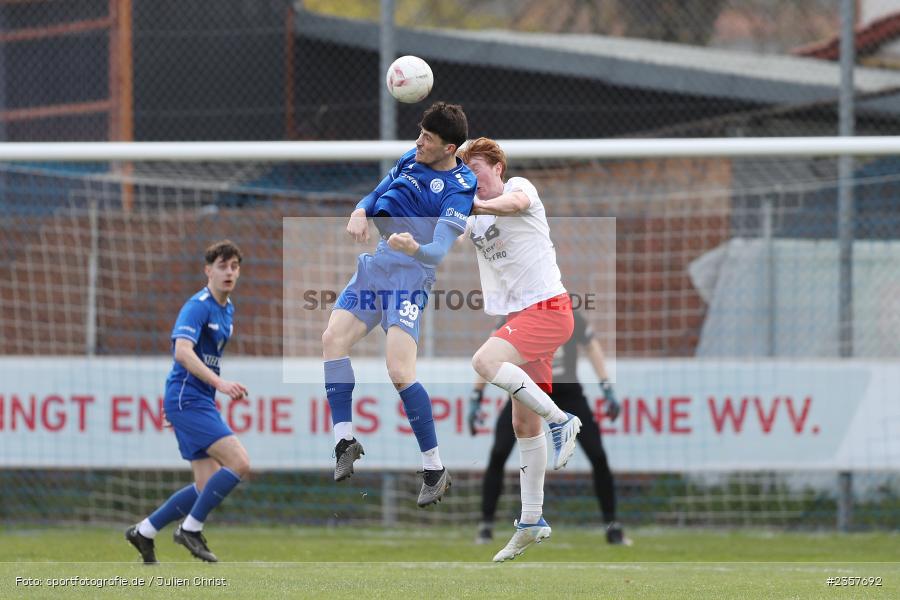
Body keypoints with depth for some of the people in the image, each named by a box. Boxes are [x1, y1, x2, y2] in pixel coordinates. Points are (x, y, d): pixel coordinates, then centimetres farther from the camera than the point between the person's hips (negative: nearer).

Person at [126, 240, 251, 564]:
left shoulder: (227, 309, 15)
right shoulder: (198, 306, -15)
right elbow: (182, 351, -30)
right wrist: (220, 382, -39)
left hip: (201, 401, 10)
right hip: (187, 399, -10)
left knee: (208, 485, 7)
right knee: (239, 463, -19)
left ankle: (144, 531, 17)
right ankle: (191, 528, -8)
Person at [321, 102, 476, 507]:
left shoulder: (459, 190, -14)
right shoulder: (410, 160, 9)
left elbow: (439, 251, -24)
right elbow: (375, 196, 18)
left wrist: (414, 247, -46)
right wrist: (359, 213, -6)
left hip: (410, 275, -8)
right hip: (375, 265, 8)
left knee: (399, 373, -19)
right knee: (333, 339, -2)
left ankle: (435, 470, -9)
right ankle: (345, 440, 2)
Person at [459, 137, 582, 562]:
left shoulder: (518, 187, -5)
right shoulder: (472, 214, 18)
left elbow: (514, 203, -27)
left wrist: (475, 206, -45)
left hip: (547, 308, -8)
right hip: (521, 318, 8)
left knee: (485, 361, -31)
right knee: (524, 425, 8)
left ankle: (561, 421, -19)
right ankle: (531, 522, 13)